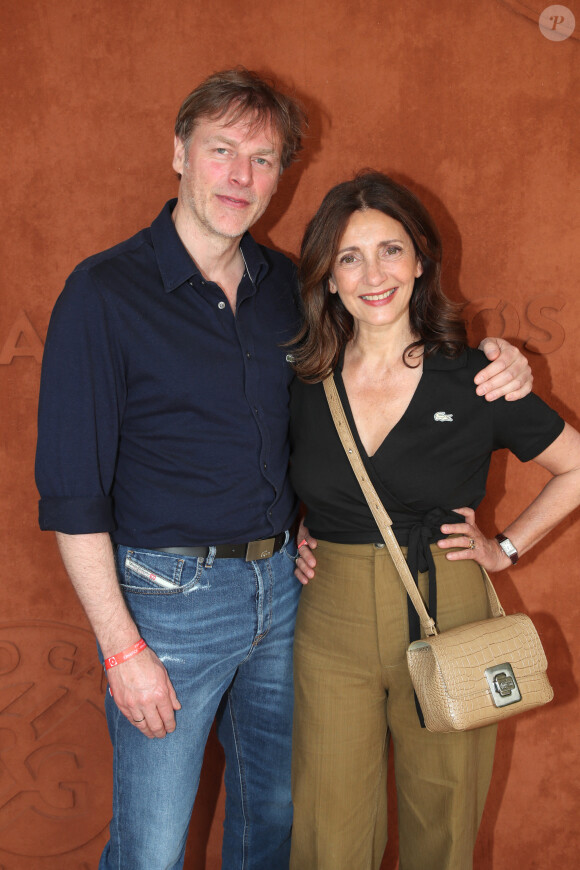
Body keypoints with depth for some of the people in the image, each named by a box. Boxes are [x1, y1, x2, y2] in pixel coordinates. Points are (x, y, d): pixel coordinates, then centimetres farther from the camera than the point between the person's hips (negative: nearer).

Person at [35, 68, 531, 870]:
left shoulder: (288, 285, 4)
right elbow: (72, 492, -13)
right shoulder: (106, 292, -12)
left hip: (283, 584, 5)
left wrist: (490, 358, -1)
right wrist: (121, 648, -15)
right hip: (169, 597, -5)